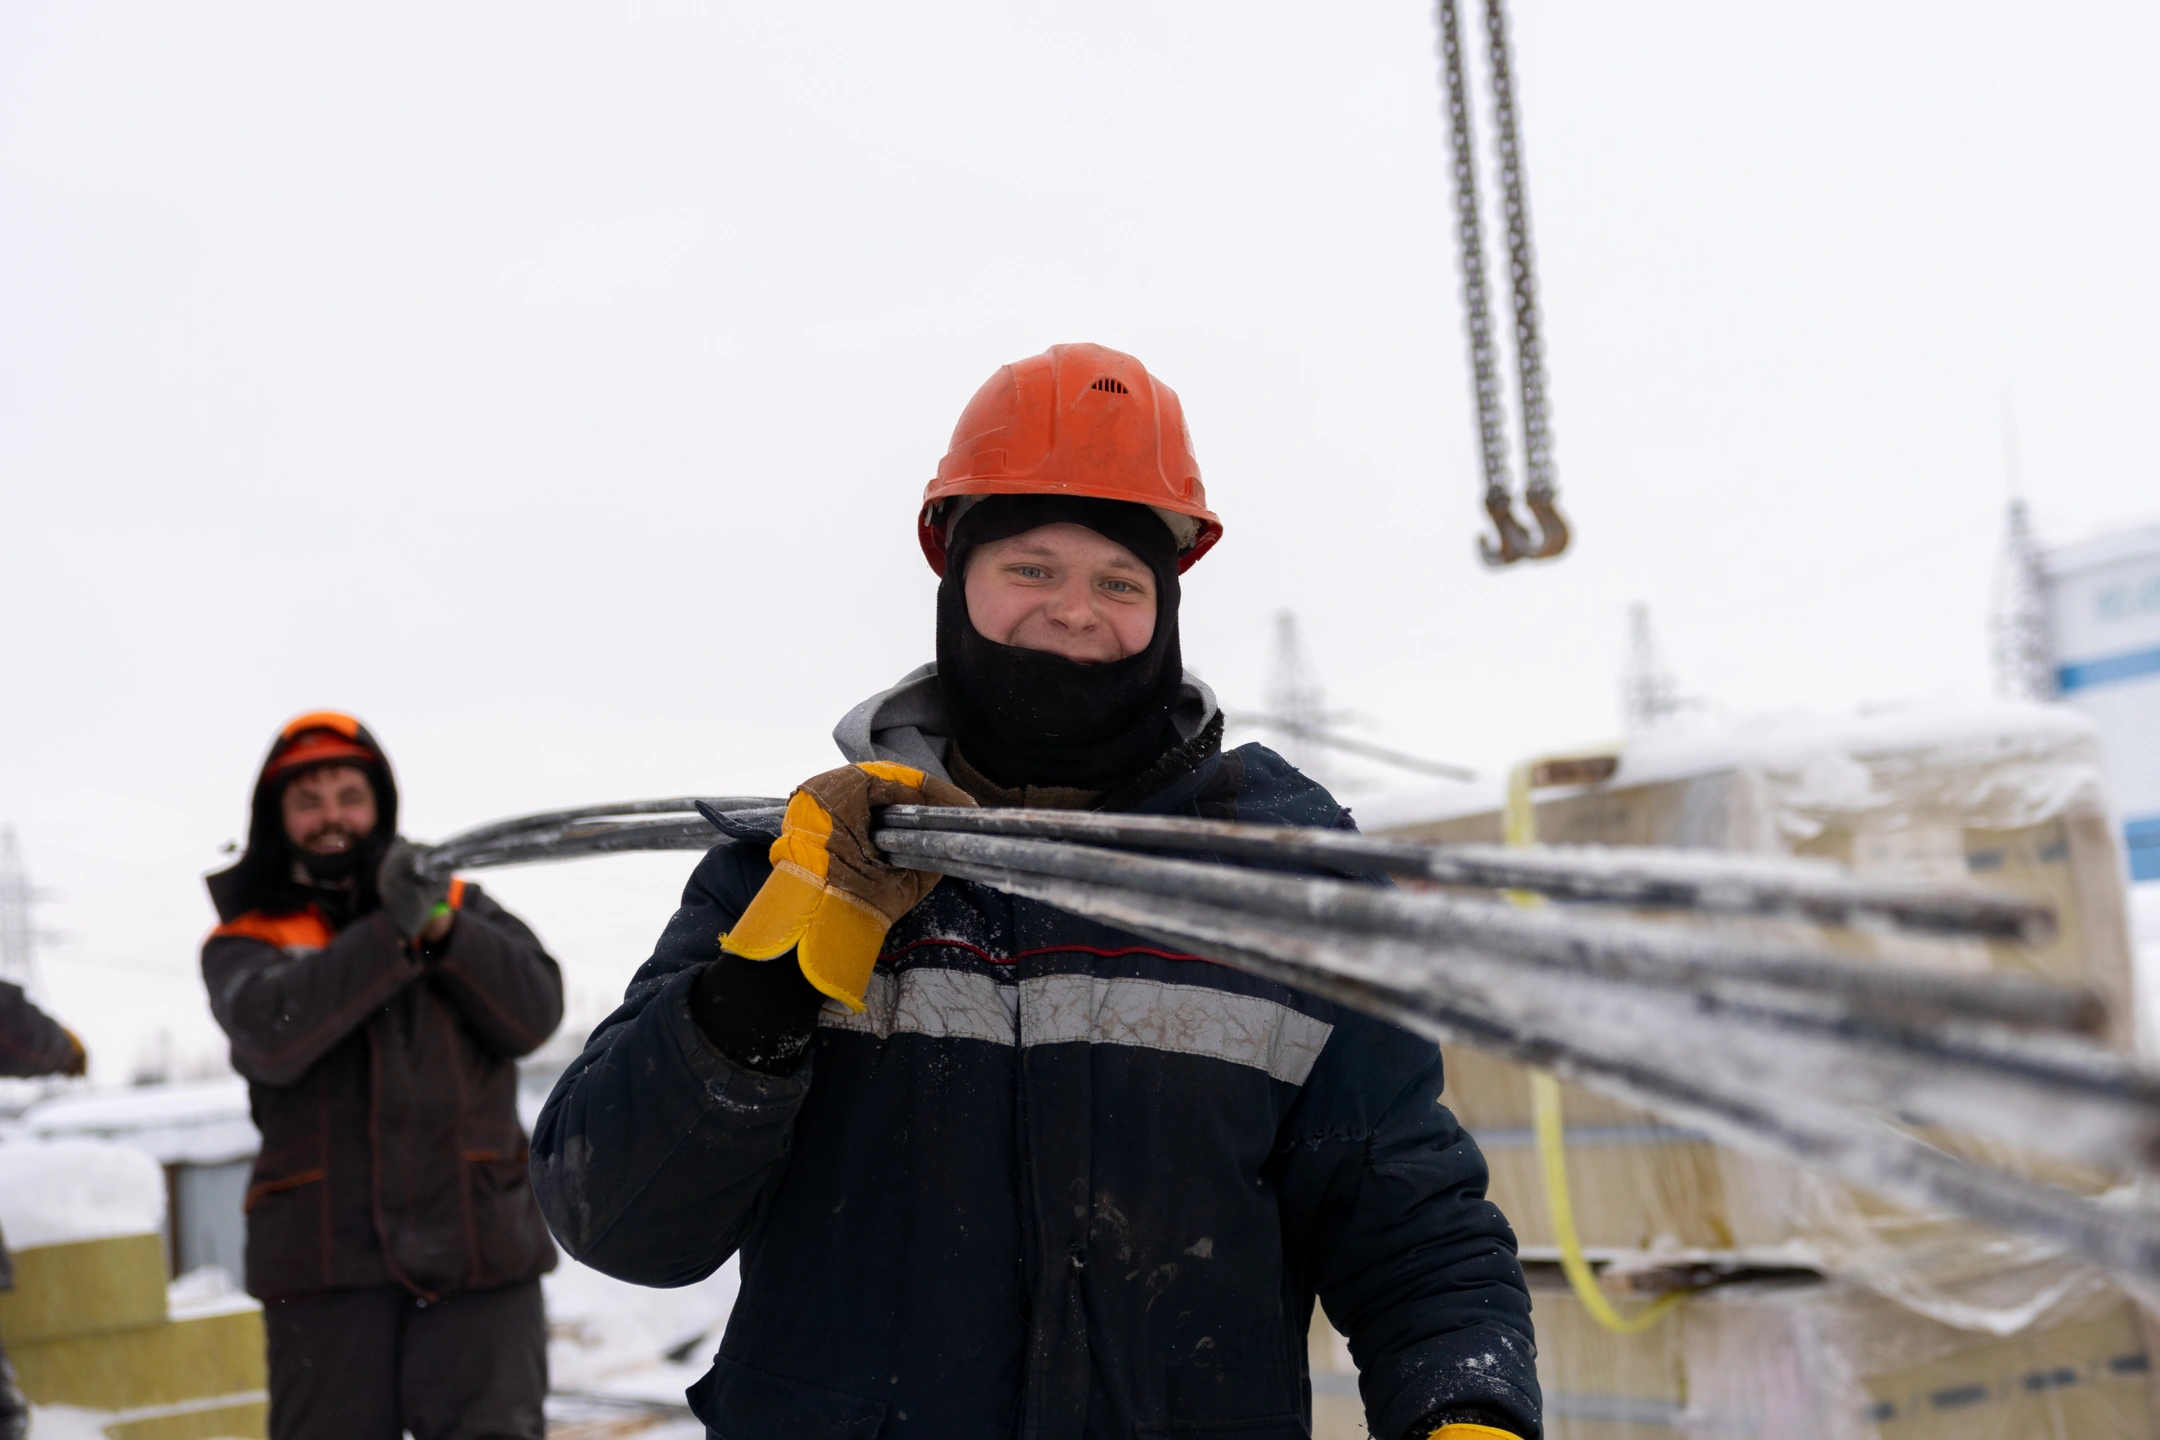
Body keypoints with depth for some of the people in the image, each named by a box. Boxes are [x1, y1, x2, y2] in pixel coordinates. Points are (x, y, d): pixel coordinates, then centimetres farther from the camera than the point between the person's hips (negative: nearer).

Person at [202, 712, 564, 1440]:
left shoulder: (462, 908, 15)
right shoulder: (245, 943, 10)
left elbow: (533, 1013, -1)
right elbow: (271, 1033, -13)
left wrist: (440, 924, -14)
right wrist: (392, 936, -21)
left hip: (477, 1244, 0)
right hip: (327, 1257, 0)